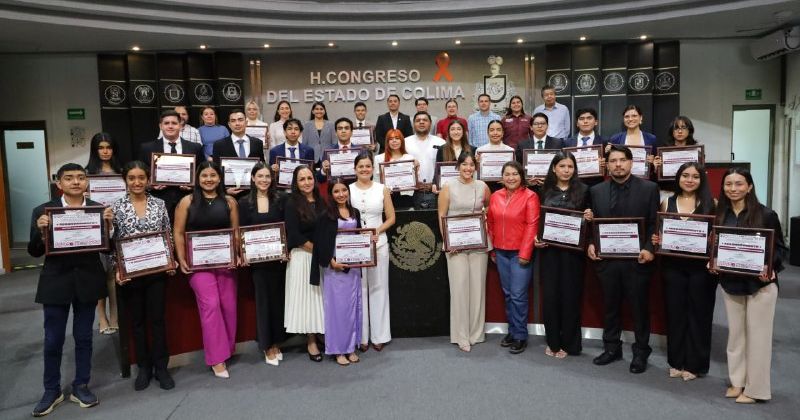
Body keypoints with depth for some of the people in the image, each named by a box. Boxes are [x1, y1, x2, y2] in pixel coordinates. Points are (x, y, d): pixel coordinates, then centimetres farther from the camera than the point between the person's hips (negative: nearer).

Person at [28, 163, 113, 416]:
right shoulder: (43, 212, -3)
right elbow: (34, 252, -2)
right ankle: (52, 391, 28)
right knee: (53, 341, 10)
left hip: (87, 282, 1)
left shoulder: (99, 209, -2)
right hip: (56, 283, 0)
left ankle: (81, 387, 28)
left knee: (83, 337, 13)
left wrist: (108, 224, -19)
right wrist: (41, 231, -20)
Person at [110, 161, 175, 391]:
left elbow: (169, 236, 6)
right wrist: (116, 270, -11)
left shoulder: (159, 204, 2)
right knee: (137, 321, 11)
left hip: (157, 271, 1)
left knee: (157, 319, 7)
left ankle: (161, 367, 19)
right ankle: (144, 368, 25)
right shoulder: (116, 207, -2)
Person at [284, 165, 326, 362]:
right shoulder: (292, 204, -6)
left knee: (320, 297, 8)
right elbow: (294, 235, -11)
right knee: (306, 297, 2)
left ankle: (320, 335, 20)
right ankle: (311, 342, 12)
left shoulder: (321, 202, 8)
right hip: (302, 256, -4)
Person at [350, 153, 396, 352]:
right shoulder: (348, 189, 3)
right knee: (359, 289, 4)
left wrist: (378, 230, -11)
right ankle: (361, 336, 13)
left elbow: (391, 218, 5)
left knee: (378, 288, 5)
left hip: (378, 244, 1)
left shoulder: (382, 189, 4)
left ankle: (379, 335, 16)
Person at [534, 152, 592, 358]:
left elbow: (588, 217, 9)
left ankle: (568, 343, 18)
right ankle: (552, 341, 18)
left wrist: (589, 217, -13)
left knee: (570, 294, 4)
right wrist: (536, 238, -4)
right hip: (549, 248, 2)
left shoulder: (583, 190, 2)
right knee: (550, 294, 3)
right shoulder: (545, 190, 7)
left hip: (572, 249, -1)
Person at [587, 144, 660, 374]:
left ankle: (640, 352, 24)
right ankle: (611, 348, 28)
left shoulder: (649, 188, -1)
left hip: (636, 260, -2)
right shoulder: (596, 191, 7)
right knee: (610, 307, 14)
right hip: (606, 259, 3)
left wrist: (649, 248, -15)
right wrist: (590, 244, -6)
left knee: (639, 307, 9)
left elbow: (655, 223, -3)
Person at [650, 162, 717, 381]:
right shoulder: (667, 203, 7)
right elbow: (660, 232, 13)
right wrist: (656, 240, -7)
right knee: (675, 312, 8)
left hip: (701, 266, -2)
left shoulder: (711, 204, 0)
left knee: (698, 313, 7)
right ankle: (676, 361, 21)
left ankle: (695, 363, 19)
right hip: (673, 266, 2)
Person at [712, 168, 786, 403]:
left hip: (760, 284, -4)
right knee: (735, 333, 13)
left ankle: (755, 389, 16)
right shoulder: (720, 215, 2)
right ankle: (737, 381, 26)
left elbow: (780, 248, -4)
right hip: (730, 283, 4)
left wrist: (770, 268, -21)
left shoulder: (766, 215, -9)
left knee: (757, 335, 5)